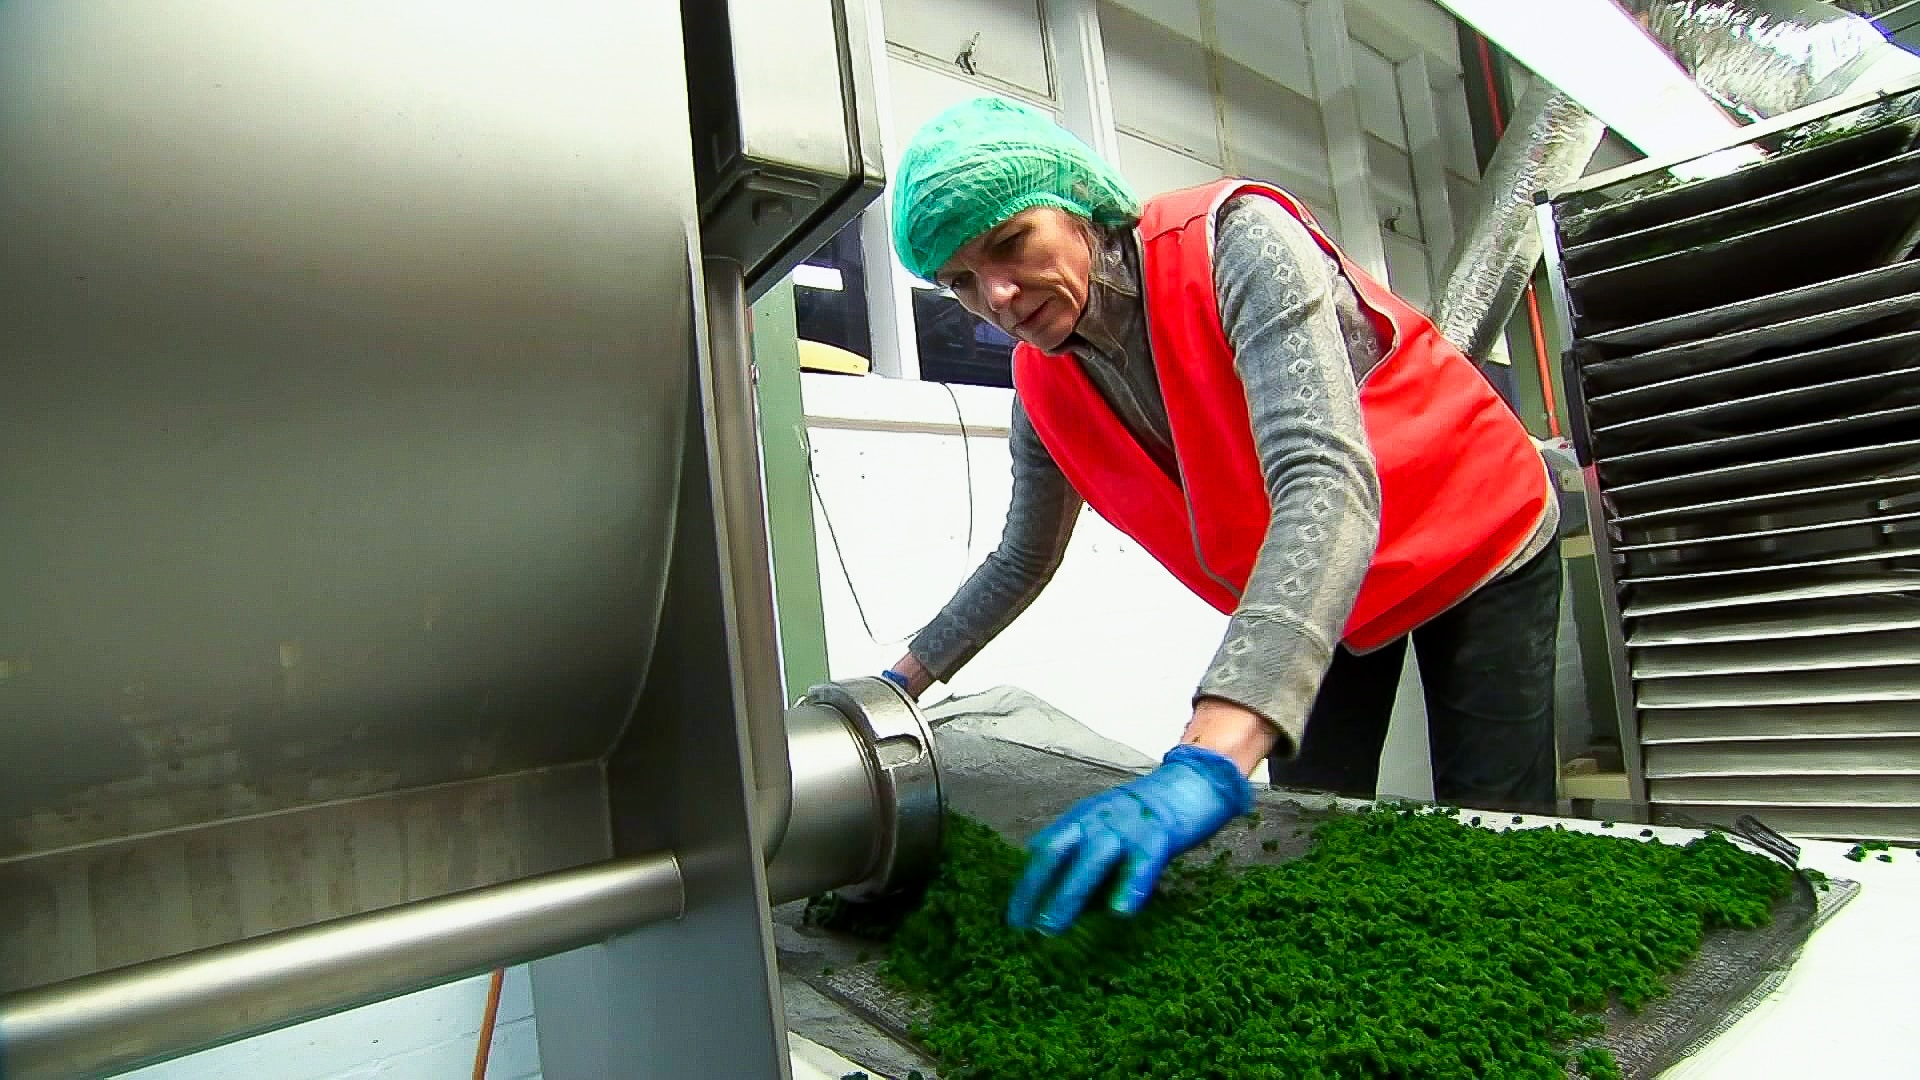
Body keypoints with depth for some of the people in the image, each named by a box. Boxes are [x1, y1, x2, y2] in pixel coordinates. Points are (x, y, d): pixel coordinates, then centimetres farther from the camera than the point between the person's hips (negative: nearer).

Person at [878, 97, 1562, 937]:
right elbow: (1020, 564, 3)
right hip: (1317, 598, 5)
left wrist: (1210, 759, -58)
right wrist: (899, 682, 0)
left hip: (1476, 549, -4)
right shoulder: (1043, 388, -13)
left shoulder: (1233, 239, -32)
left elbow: (1327, 486, -46)